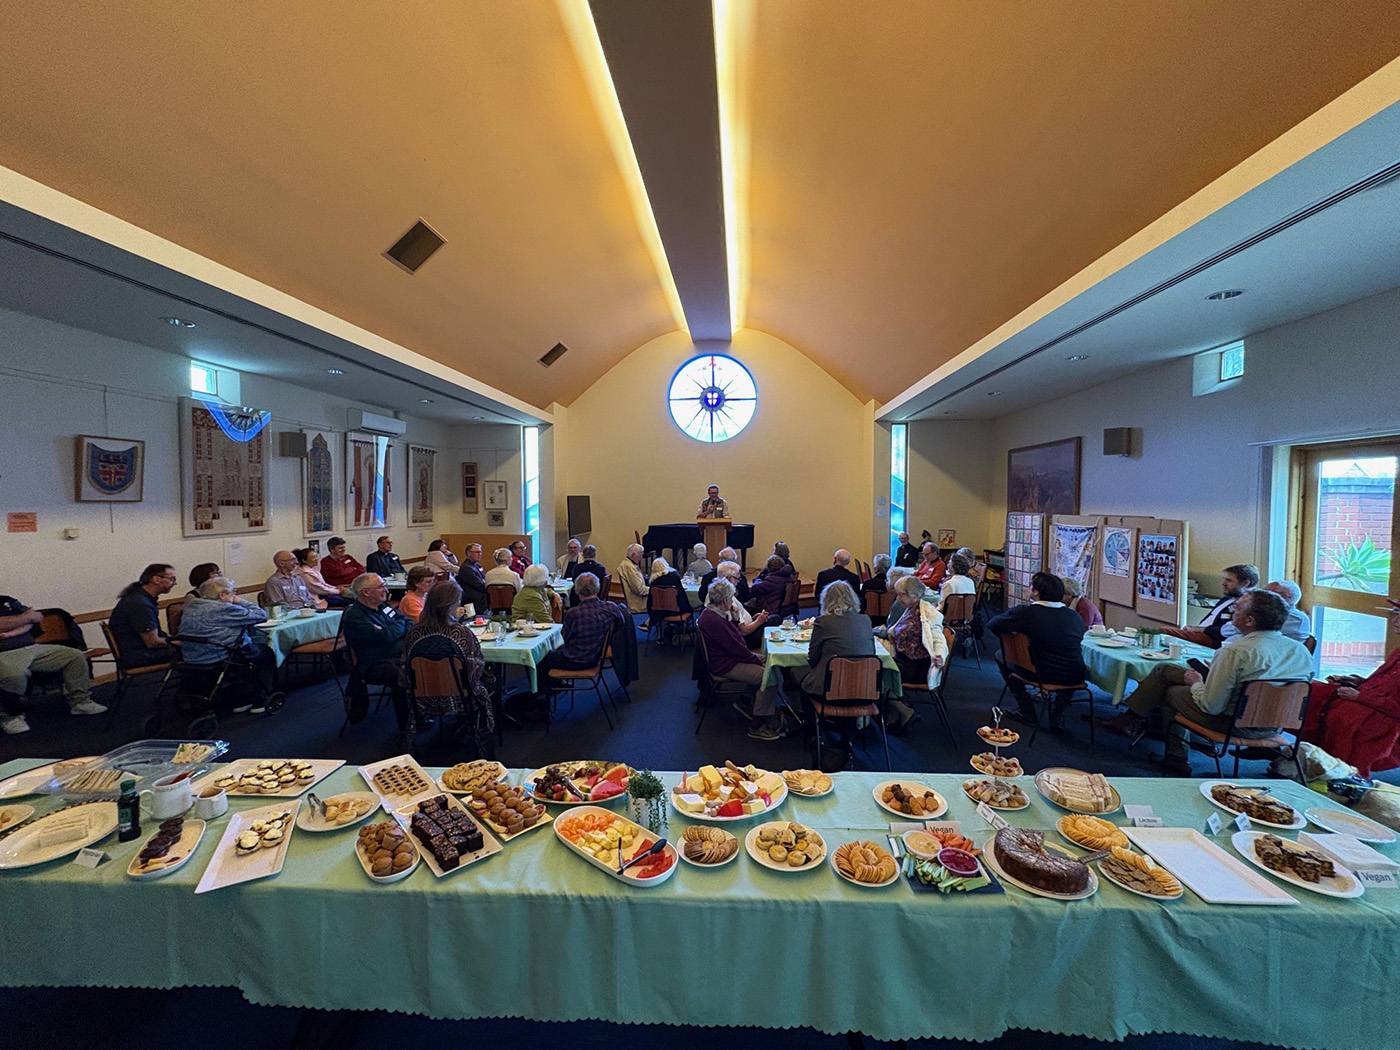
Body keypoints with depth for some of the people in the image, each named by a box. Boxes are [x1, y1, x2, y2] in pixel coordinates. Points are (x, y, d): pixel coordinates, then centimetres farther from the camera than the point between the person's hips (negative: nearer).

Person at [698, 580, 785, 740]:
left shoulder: (713, 613, 7)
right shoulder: (714, 621, -27)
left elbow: (736, 635, 14)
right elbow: (736, 648, -22)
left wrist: (733, 617, -1)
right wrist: (755, 659, -10)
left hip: (729, 657, 11)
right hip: (725, 666, -11)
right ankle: (756, 726, -5)